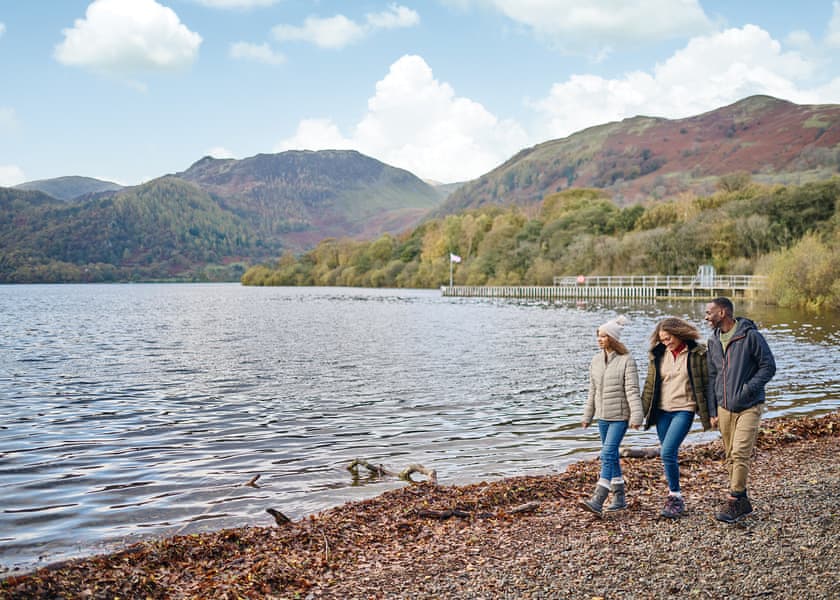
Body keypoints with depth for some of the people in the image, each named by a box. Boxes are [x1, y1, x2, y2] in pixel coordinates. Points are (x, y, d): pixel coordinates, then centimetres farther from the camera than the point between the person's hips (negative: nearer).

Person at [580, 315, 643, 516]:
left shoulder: (626, 360, -11)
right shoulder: (596, 360, 9)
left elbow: (632, 390, -15)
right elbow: (592, 391, 15)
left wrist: (636, 416, -21)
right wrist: (587, 416, 16)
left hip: (620, 416, -7)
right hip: (603, 416, 7)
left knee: (608, 454, -15)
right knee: (611, 455, 13)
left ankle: (598, 501, -19)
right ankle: (619, 497, 24)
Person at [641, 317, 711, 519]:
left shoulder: (697, 353, -5)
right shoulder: (658, 355, 7)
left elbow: (706, 384, -2)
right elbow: (650, 385, 11)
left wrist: (708, 414, -3)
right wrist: (641, 412, 9)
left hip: (684, 410, -5)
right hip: (662, 411, 5)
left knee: (667, 453, -16)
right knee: (667, 455, 9)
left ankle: (675, 498, -3)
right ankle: (674, 497, 22)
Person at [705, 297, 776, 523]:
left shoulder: (750, 336, -9)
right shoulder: (713, 341, 10)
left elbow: (769, 366, -8)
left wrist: (746, 390, -16)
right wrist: (712, 411, 10)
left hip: (749, 407, -6)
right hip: (724, 407, 6)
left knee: (740, 454, -13)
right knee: (731, 457, 9)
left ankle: (733, 503, -9)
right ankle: (743, 502, 20)